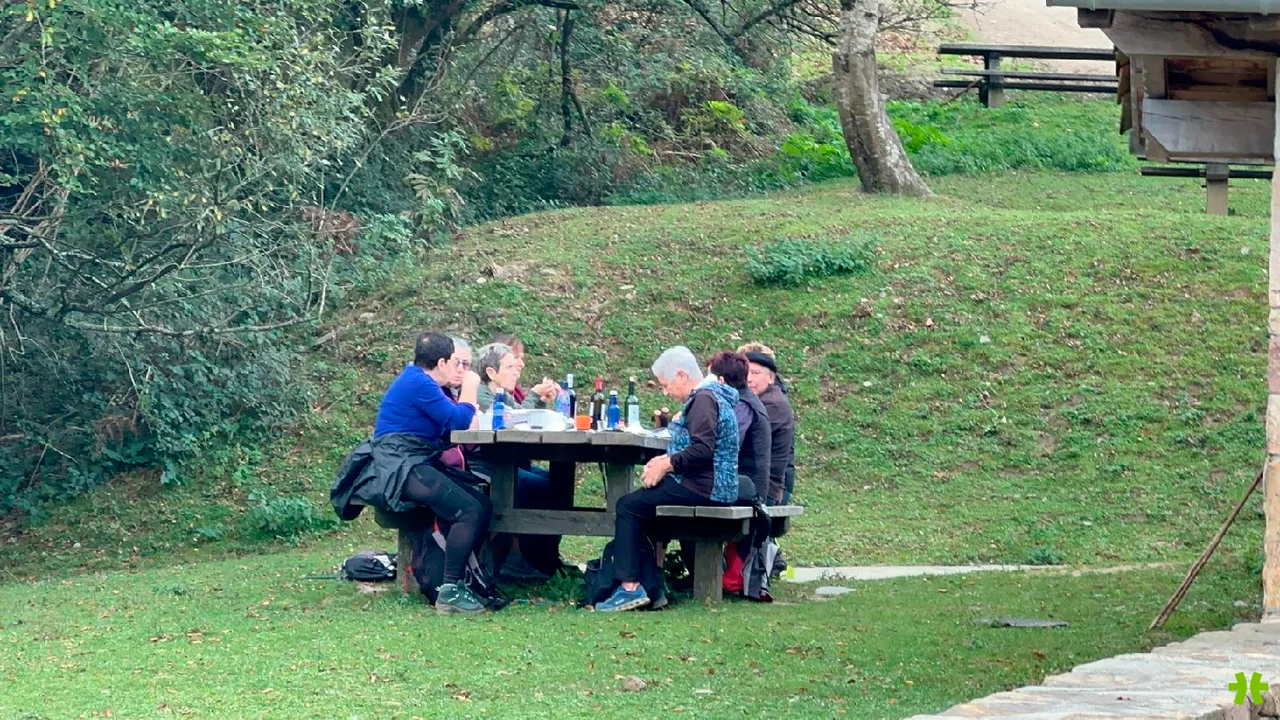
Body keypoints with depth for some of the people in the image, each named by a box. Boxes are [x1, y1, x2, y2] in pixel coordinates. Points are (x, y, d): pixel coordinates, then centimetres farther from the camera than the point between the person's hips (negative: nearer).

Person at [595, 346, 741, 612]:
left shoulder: (703, 399, -15)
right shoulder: (711, 396, 19)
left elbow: (703, 450, -26)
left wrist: (668, 464, -15)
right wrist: (667, 458, 9)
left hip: (702, 489, -11)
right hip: (711, 487, 11)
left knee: (628, 506, -8)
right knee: (641, 503, 19)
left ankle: (630, 586, -14)